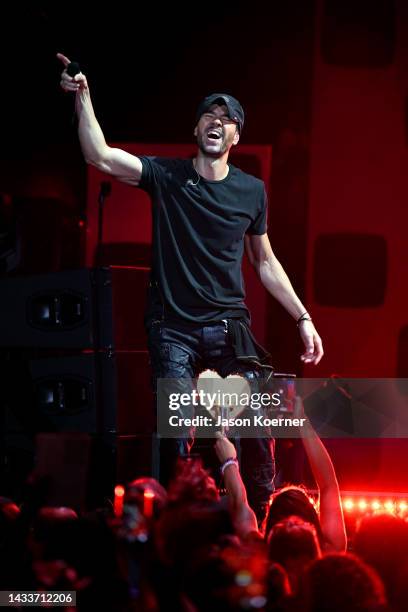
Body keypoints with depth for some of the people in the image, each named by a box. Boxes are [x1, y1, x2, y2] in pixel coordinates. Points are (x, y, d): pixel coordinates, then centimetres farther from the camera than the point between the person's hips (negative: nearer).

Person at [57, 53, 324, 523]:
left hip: (230, 326, 2)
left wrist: (303, 318, 12)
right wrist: (82, 98, -21)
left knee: (258, 431, -6)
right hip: (174, 329, -2)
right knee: (176, 437, -7)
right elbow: (100, 156, -12)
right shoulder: (166, 176, 1)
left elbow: (265, 262, 16)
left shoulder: (251, 191, 7)